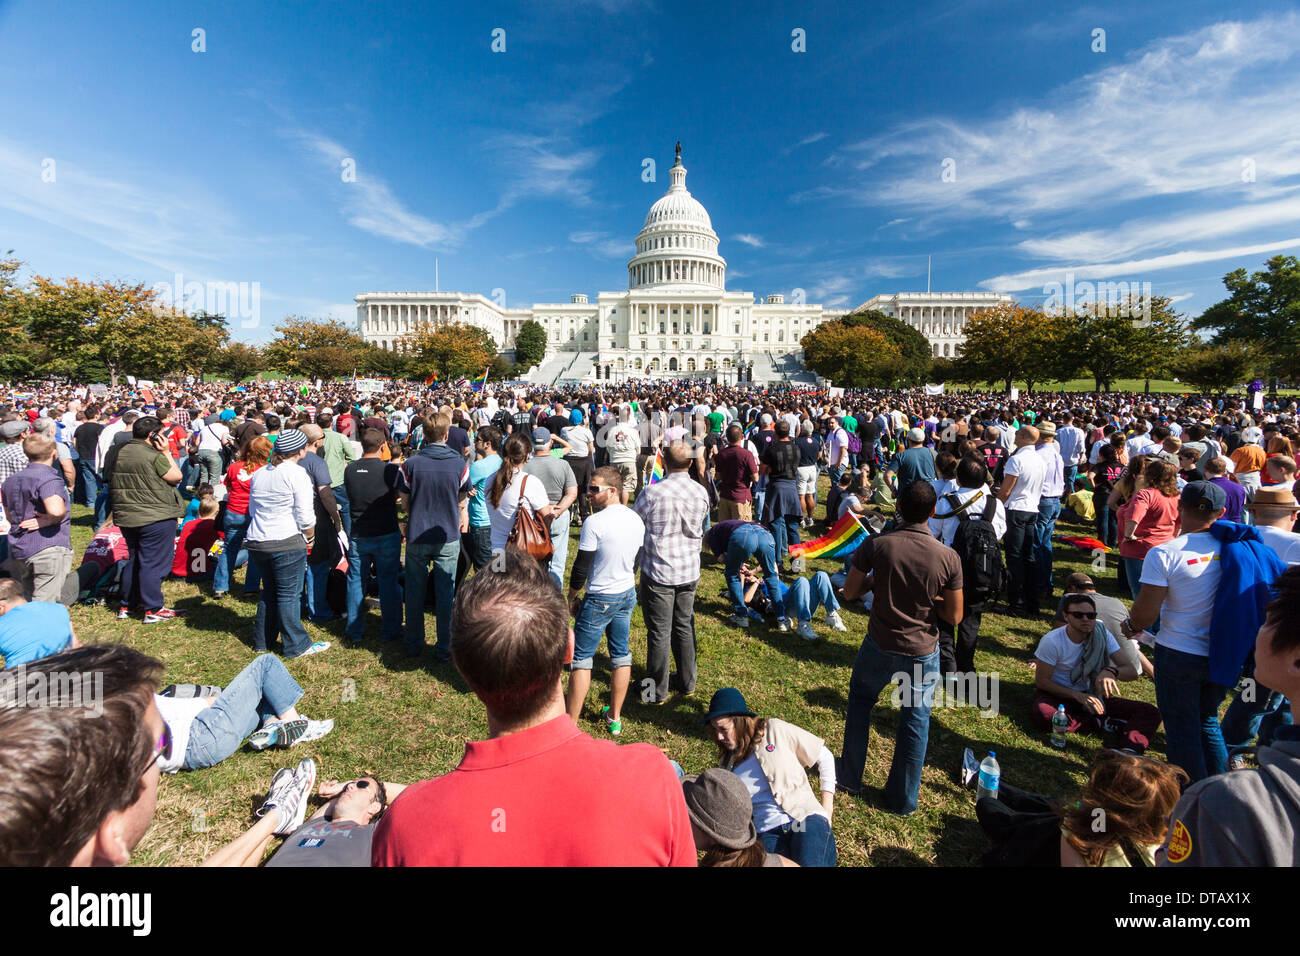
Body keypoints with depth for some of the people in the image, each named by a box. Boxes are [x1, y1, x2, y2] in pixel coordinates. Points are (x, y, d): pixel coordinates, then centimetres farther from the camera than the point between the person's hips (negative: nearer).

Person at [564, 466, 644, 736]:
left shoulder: (594, 522, -20)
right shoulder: (636, 520, 1)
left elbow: (581, 566, -16)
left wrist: (572, 596, -1)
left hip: (599, 599, -7)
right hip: (628, 595, 7)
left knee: (581, 658, 4)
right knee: (621, 655, 15)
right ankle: (615, 718, 26)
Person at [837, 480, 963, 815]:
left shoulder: (876, 545, -17)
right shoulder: (948, 558, -14)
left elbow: (849, 592, -8)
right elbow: (954, 617, -7)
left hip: (880, 646, 0)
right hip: (923, 652, 0)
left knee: (860, 702, 23)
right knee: (915, 720, 17)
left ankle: (850, 777, 36)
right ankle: (903, 799, 31)